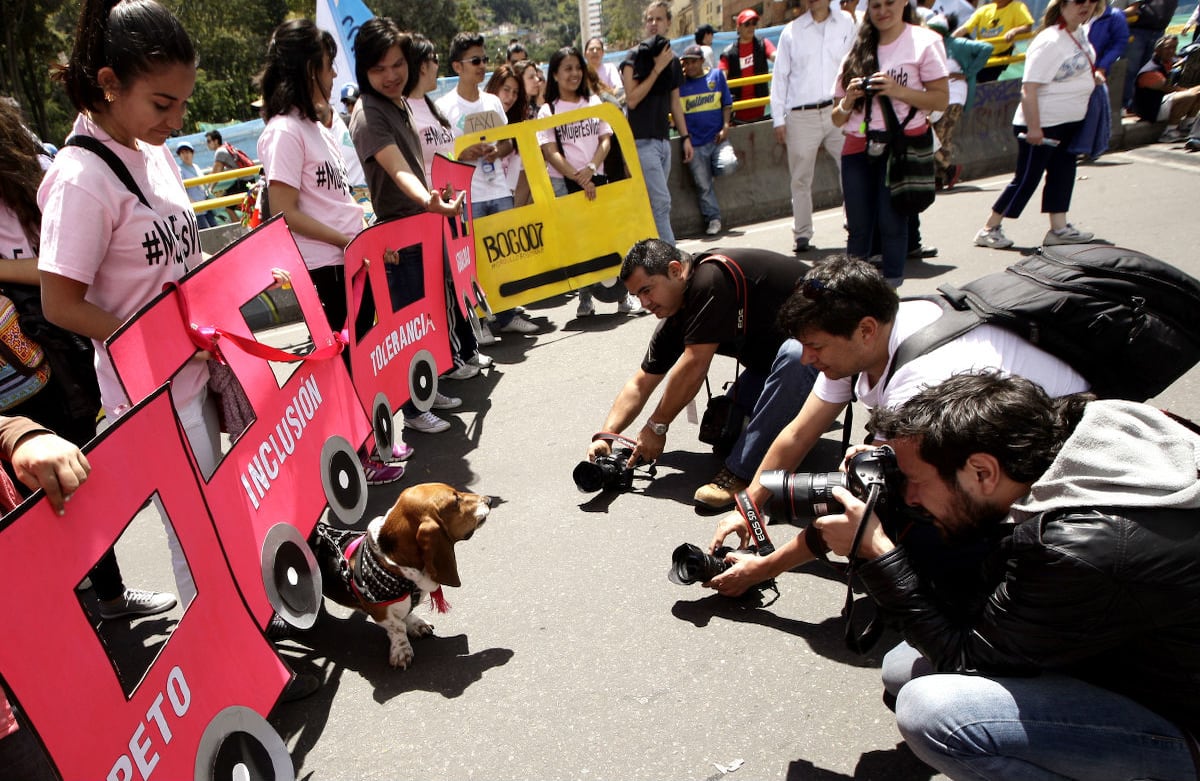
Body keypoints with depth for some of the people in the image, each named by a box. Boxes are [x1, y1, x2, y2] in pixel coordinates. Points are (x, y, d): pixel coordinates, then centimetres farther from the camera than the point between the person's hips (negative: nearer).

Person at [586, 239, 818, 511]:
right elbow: (640, 384, 5)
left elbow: (693, 367, -28)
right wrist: (606, 435, -6)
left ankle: (739, 474, -33)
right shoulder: (677, 318, -1)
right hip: (767, 358, 8)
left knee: (793, 357, -40)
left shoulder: (710, 280, -28)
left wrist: (656, 427, -17)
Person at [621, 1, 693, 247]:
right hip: (642, 141, -6)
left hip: (663, 139, 7)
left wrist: (685, 137, 19)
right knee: (661, 202, -11)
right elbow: (632, 99, -15)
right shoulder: (635, 56, -5)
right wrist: (657, 68, -15)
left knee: (655, 203, 7)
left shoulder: (672, 60, 14)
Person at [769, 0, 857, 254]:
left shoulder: (848, 23, 10)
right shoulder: (791, 31, 10)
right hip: (800, 116, 0)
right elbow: (780, 76, 9)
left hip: (839, 111, 0)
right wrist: (778, 119, 4)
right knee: (801, 179, 5)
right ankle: (802, 234, 15)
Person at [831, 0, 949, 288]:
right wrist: (848, 101, -7)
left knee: (891, 223, -9)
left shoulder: (924, 42, 4)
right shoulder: (857, 50, 15)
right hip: (858, 149, 4)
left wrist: (899, 91, -15)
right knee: (858, 227, 1)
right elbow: (837, 118, 15)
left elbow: (941, 100, -3)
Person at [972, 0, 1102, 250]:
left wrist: (1092, 76, 7)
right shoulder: (1050, 42, -20)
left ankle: (1059, 229, 17)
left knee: (1062, 173, 10)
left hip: (1069, 123, 9)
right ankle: (989, 229, 7)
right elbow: (1029, 89, -26)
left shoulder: (1079, 33, 8)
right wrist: (1033, 128, -28)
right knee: (1026, 179, -3)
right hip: (1041, 126, -9)